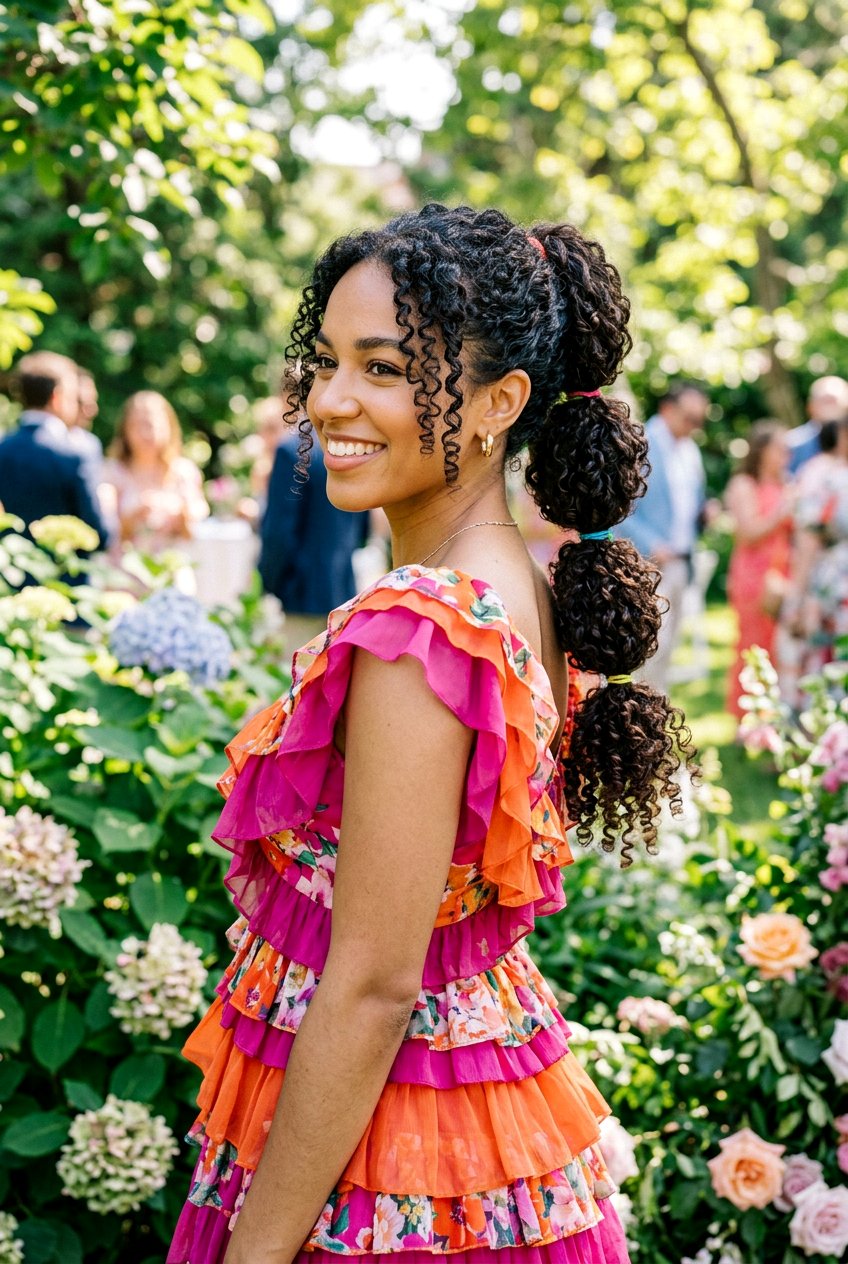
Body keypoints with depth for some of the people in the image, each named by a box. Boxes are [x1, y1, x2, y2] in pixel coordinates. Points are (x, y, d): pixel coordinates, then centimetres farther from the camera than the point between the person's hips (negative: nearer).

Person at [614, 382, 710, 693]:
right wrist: (651, 547, -19)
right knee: (656, 641, -13)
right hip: (649, 562, -8)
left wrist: (704, 511, 3)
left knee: (667, 645, 10)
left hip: (679, 561, 8)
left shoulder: (690, 451, 15)